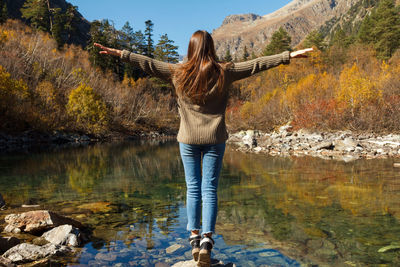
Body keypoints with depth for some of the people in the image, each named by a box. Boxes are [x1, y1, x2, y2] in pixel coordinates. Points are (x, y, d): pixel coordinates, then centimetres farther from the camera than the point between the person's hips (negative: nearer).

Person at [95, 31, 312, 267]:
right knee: (210, 189, 3)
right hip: (215, 139, 0)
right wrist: (288, 56, 8)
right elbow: (256, 65, 1)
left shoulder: (178, 73, -2)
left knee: (193, 188, 9)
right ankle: (207, 239, -2)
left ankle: (194, 238, 11)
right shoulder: (224, 72, -3)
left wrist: (119, 53, 16)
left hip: (188, 139, 1)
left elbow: (148, 64, 5)